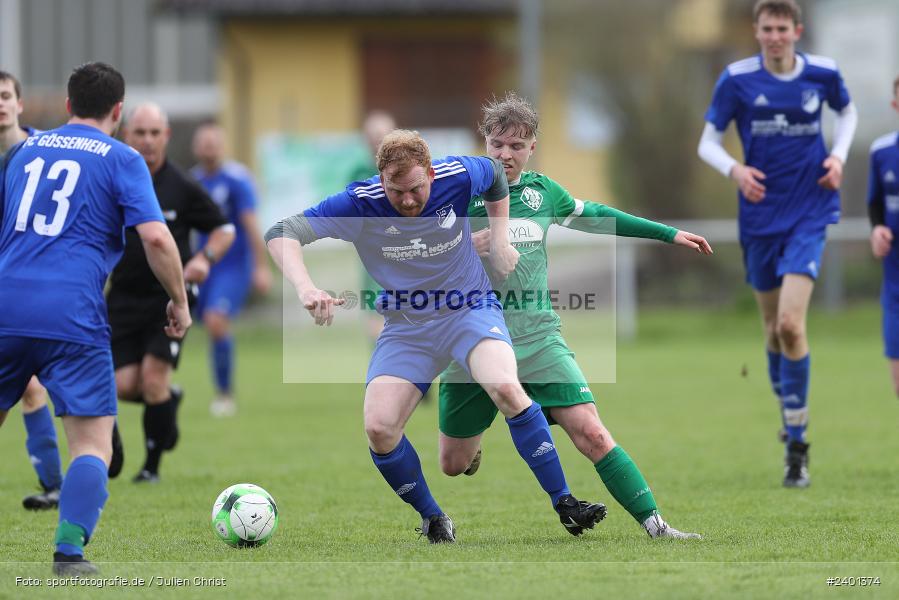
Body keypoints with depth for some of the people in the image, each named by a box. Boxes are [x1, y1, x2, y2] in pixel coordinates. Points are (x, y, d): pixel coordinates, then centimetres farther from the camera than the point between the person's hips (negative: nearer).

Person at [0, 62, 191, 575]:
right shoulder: (122, 160, 3)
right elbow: (155, 237, -8)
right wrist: (180, 302, 4)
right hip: (72, 318, -4)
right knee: (94, 443, 1)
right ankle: (69, 550, -16)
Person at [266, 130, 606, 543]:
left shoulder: (458, 176, -15)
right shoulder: (359, 204, -19)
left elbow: (496, 176, 11)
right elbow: (282, 234, -23)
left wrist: (499, 240, 5)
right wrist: (305, 288, -40)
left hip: (470, 308, -1)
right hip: (406, 326, 1)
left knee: (505, 388, -30)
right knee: (378, 428, -17)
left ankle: (564, 505, -19)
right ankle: (433, 520, 7)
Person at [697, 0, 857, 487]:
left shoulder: (823, 74, -3)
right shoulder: (737, 79, -6)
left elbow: (847, 112, 19)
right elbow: (708, 142, -1)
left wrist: (838, 155, 0)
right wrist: (734, 170, -22)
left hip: (809, 214, -2)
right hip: (760, 215, 2)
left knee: (790, 324, -16)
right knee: (774, 332, 10)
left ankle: (796, 445, -9)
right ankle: (791, 416, 36)